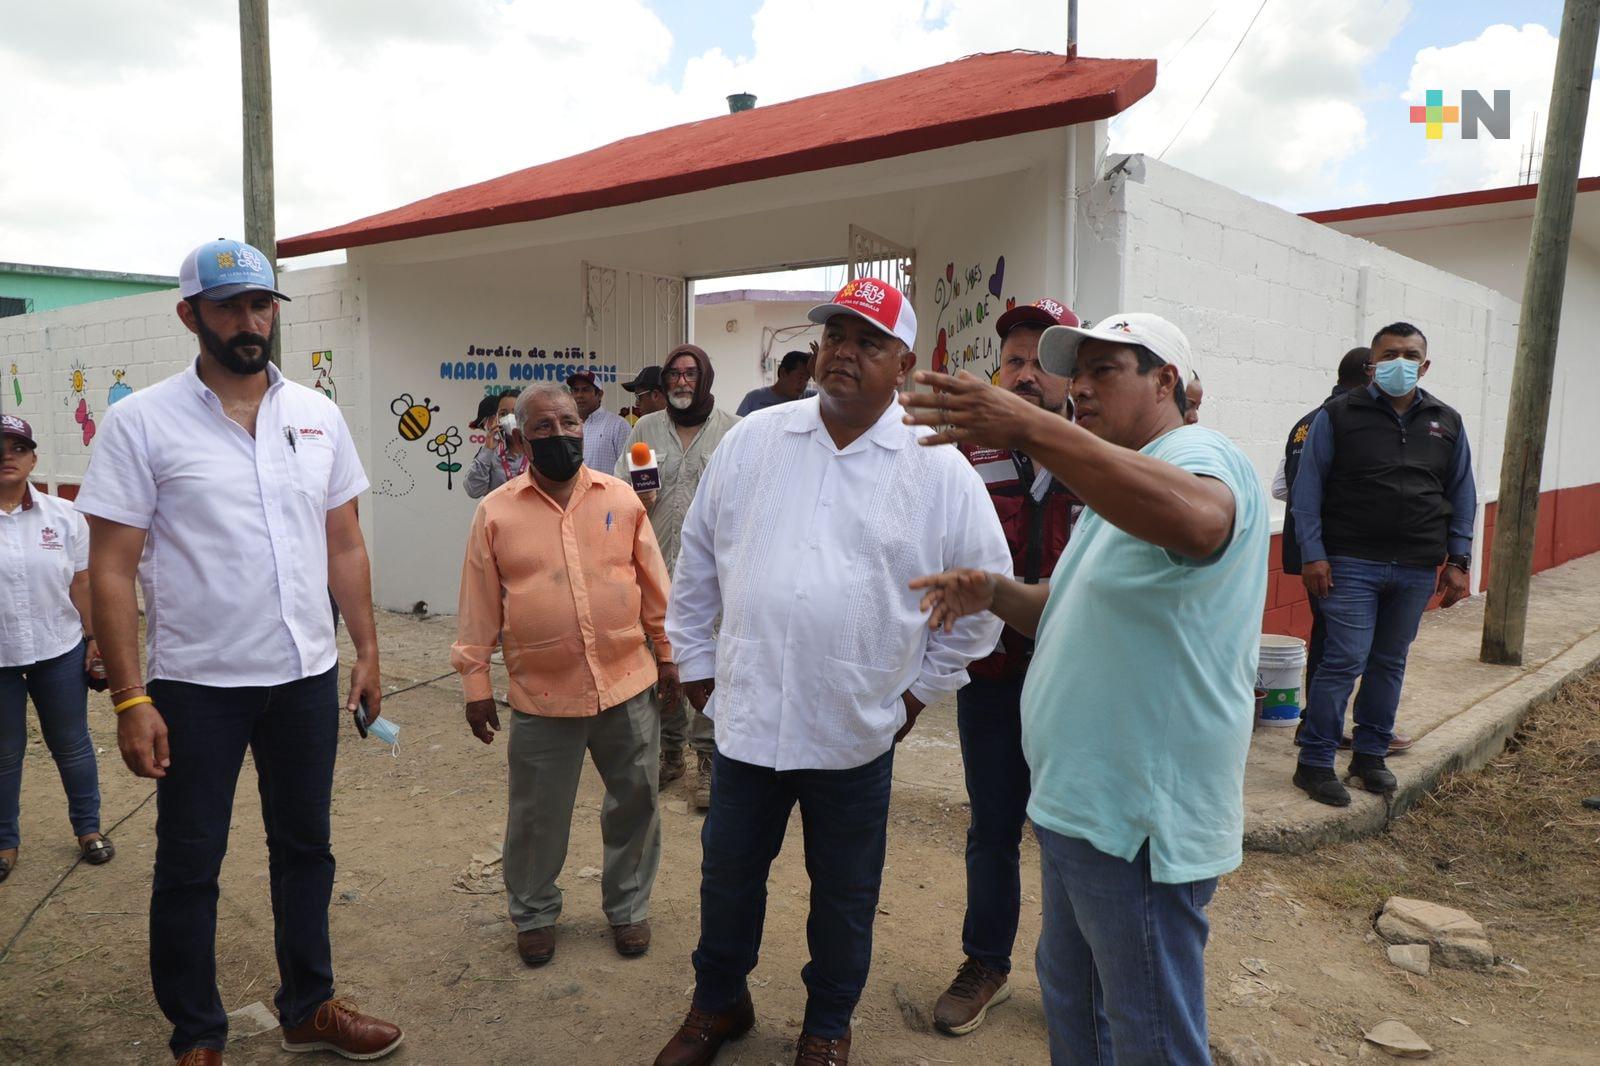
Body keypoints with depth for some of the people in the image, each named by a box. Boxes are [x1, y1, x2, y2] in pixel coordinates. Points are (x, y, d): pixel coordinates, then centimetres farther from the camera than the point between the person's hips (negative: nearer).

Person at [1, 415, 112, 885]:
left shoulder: (64, 516, -1)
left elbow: (82, 584, 3)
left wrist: (95, 638, 2)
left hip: (59, 652, 1)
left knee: (71, 745, 14)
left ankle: (88, 827, 30)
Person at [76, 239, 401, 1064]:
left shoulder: (317, 415, 3)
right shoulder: (141, 422, -8)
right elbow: (112, 570, -9)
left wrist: (367, 648, 5)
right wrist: (129, 699, -13)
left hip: (308, 677, 4)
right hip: (196, 686, -3)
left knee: (304, 846, 16)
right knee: (189, 865, 11)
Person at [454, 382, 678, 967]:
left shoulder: (621, 498, 1)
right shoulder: (496, 512, -3)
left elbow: (653, 583, 8)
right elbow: (479, 606, 1)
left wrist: (667, 652, 10)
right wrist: (476, 683, 2)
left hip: (628, 684, 2)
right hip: (542, 696, -1)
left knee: (634, 802, 14)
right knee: (536, 815, 11)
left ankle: (628, 907, 36)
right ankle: (534, 915, 35)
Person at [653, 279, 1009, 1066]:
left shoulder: (938, 470, -7)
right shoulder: (754, 439, 0)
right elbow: (698, 558, 9)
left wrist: (924, 687, 2)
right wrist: (695, 662, 9)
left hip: (858, 729, -2)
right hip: (746, 715, 2)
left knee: (844, 894, 17)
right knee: (727, 874, 19)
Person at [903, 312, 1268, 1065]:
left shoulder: (1200, 455, -16)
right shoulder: (1121, 483, 16)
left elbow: (1196, 521, -42)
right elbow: (1071, 613, 20)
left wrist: (1033, 430, -48)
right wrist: (994, 594, -1)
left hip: (1140, 816, -10)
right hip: (1080, 800, 10)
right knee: (1069, 996, 26)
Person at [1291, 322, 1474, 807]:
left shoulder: (1447, 422, 11)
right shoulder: (1338, 415, -1)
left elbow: (1462, 496, 15)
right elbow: (1308, 489, -3)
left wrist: (1458, 561, 8)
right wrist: (1312, 554, -10)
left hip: (1417, 570, 5)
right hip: (1351, 565, -4)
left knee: (1390, 663, 12)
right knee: (1345, 661, -8)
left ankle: (1371, 756, 25)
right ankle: (1314, 764, 2)